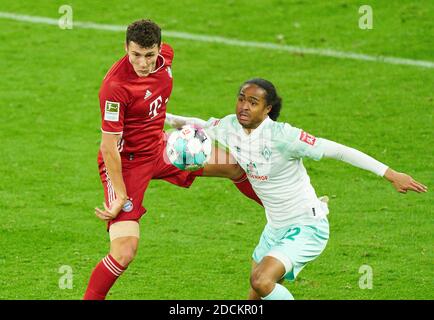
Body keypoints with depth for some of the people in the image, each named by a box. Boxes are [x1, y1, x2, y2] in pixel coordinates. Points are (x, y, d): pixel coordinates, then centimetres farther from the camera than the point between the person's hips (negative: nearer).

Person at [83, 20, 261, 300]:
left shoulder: (165, 56, -9)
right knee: (124, 252, -18)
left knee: (236, 164, 13)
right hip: (126, 162, -7)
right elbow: (109, 146, -26)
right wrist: (121, 196, -23)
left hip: (159, 148, 8)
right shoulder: (115, 87, -31)